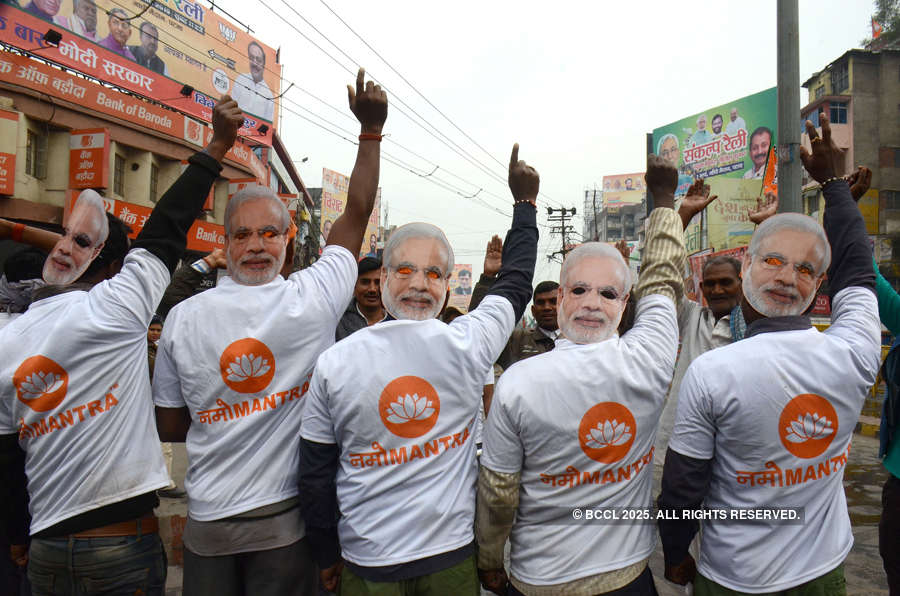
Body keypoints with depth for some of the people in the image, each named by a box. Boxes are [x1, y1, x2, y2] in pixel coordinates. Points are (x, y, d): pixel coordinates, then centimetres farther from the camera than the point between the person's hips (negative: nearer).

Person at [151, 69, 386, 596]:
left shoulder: (181, 319, -6)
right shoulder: (312, 300, -13)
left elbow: (171, 429, 3)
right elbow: (358, 213, 0)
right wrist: (371, 130, 7)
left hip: (207, 521, 2)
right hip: (287, 518, -2)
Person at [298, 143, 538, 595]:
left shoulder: (333, 363, -11)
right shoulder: (468, 345, -13)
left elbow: (316, 473, -4)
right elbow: (515, 282, 5)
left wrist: (327, 556, 10)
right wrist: (525, 202, 19)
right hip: (452, 556, 1)